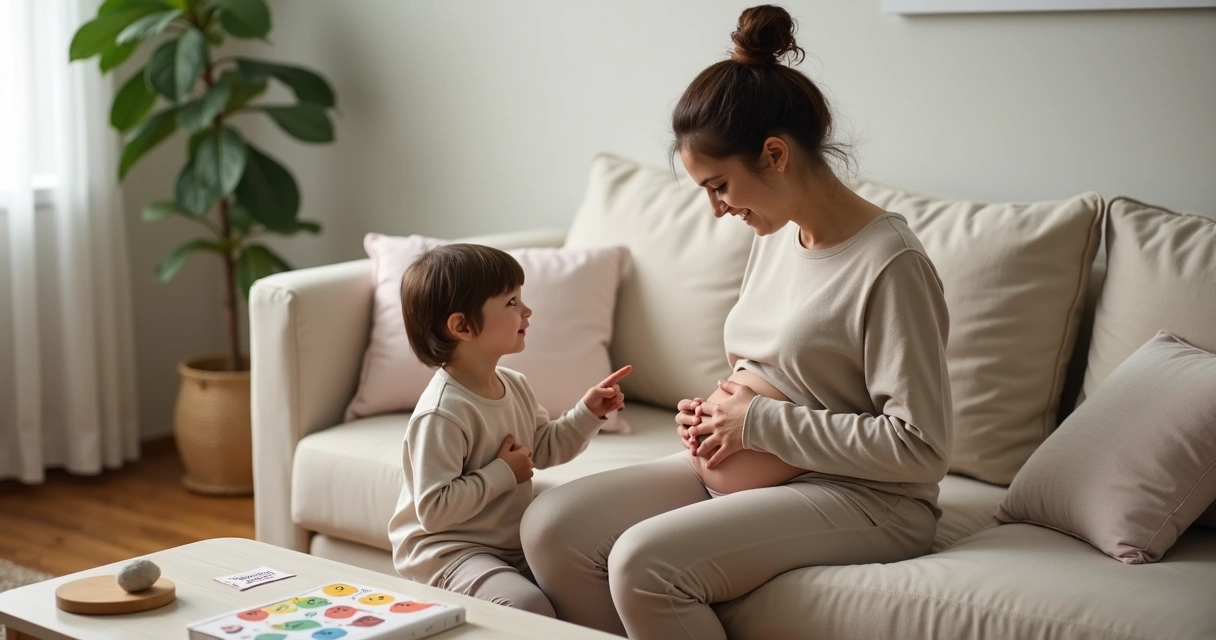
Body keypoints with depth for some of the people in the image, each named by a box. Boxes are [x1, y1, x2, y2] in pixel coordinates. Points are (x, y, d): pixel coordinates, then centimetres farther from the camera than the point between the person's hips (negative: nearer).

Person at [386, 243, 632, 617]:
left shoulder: (515, 386, 4)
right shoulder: (442, 414, -25)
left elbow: (545, 448, 20)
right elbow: (434, 510, -27)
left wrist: (588, 413, 6)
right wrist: (503, 474, -22)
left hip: (513, 543, 9)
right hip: (448, 550, -9)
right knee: (530, 607, -28)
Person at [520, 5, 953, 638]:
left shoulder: (889, 265, -18)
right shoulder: (774, 237, 8)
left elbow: (917, 446, -20)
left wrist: (760, 422, -16)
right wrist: (714, 413, 1)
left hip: (860, 496, -8)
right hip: (737, 466, 8)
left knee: (644, 561, -29)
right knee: (551, 527, -8)